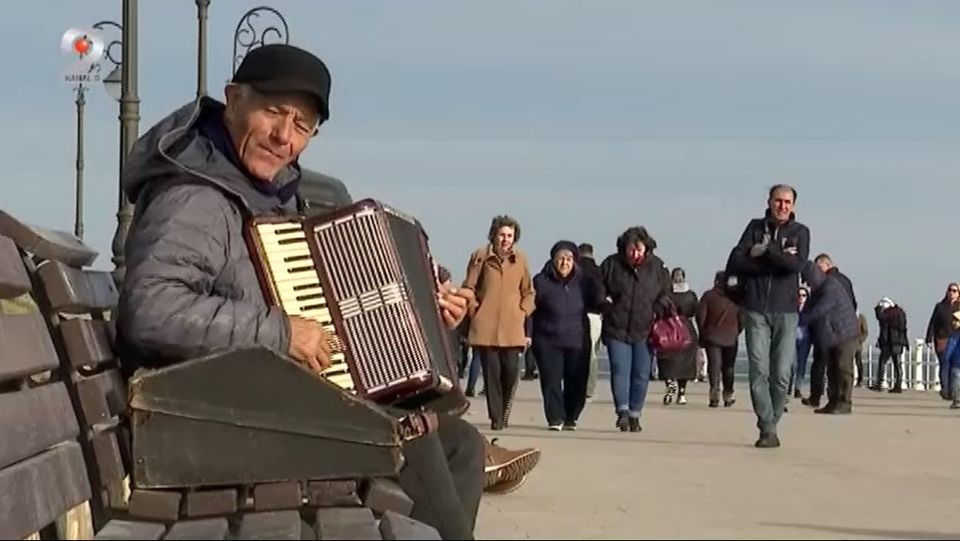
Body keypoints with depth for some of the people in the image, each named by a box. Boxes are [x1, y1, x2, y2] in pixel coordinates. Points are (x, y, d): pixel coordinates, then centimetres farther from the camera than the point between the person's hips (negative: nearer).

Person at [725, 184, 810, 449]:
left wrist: (765, 250, -9)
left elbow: (796, 264, -11)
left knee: (781, 375, -2)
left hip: (786, 310, 0)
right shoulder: (756, 227, 10)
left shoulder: (800, 232, 8)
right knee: (759, 371, -9)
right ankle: (768, 429, -7)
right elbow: (735, 263, -3)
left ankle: (770, 427, 10)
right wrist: (777, 261, -9)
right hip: (756, 309, 0)